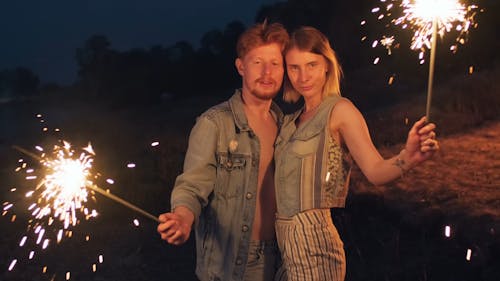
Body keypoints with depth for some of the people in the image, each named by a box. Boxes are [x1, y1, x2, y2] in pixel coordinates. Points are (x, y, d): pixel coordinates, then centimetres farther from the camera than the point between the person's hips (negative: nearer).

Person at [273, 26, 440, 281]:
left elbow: (375, 170, -23)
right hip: (286, 240, 7)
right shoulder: (291, 121, 14)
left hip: (315, 241, -7)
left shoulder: (339, 110, -8)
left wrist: (408, 158, -40)